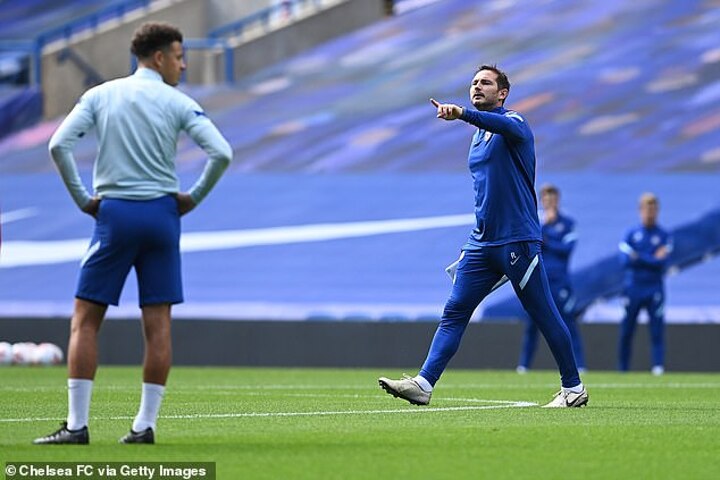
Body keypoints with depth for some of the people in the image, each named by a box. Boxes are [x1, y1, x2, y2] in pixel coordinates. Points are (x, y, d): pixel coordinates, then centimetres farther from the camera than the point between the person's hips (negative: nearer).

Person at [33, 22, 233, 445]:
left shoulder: (100, 95, 5)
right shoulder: (178, 104, 1)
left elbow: (59, 145, -5)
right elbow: (222, 153, -9)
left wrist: (82, 199, 2)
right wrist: (194, 197, 3)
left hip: (114, 214, 0)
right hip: (162, 213, 0)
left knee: (86, 319, 3)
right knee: (158, 323, 5)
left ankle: (77, 425, -4)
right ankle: (146, 426, 3)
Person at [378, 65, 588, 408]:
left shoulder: (513, 123, -6)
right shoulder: (478, 135, 18)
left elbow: (505, 126, -33)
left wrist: (461, 114, -49)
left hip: (518, 242, -7)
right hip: (481, 243, 7)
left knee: (544, 316, -1)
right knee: (454, 312, -3)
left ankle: (573, 388, 11)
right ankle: (423, 384, -10)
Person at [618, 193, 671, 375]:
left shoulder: (664, 236, 5)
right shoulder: (631, 235, 7)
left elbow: (662, 263, -8)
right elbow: (625, 261, -7)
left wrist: (638, 257, -8)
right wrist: (651, 260, -9)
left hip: (654, 287, -1)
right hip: (633, 287, 1)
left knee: (657, 328, -10)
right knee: (626, 331, 4)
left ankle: (658, 365, -12)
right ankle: (622, 368, 13)